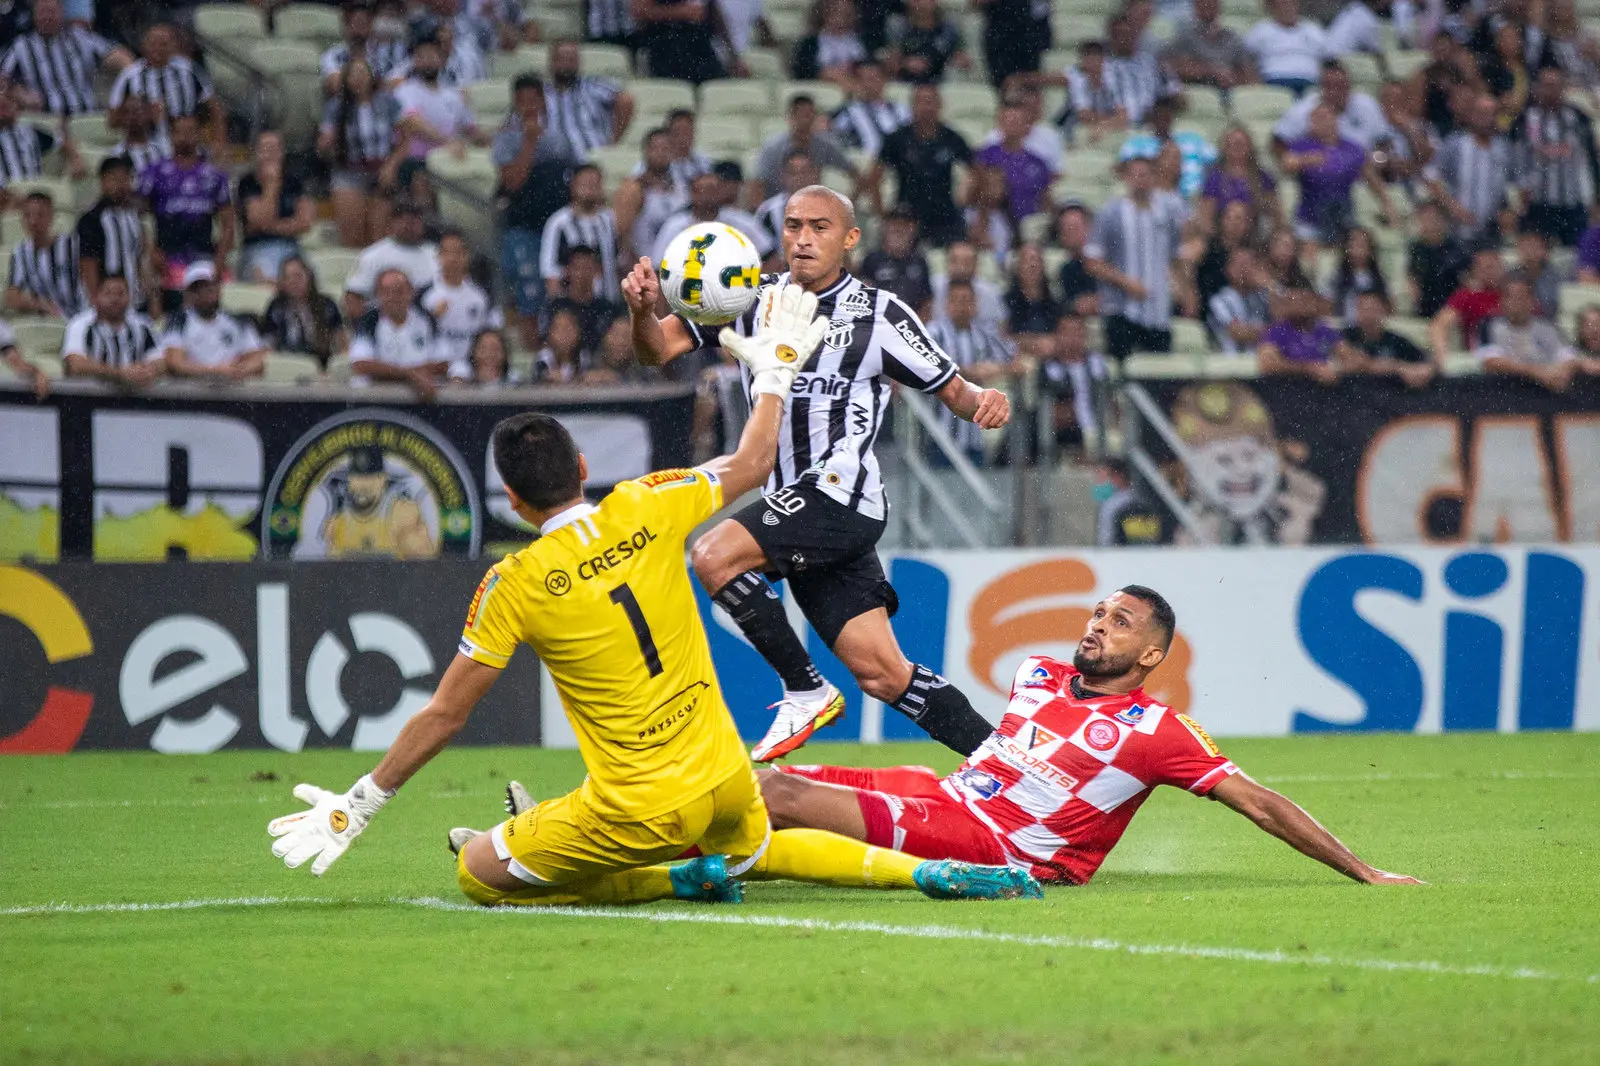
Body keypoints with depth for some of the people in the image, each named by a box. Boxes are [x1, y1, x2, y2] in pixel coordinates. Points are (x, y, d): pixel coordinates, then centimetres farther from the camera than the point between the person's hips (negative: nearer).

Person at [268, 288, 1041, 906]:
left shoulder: (515, 585, -11)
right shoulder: (644, 512, -3)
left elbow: (444, 716, -7)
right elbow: (750, 465, 15)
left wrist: (356, 807, 3)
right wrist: (777, 364, 30)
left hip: (637, 812, -6)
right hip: (725, 782, 6)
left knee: (476, 873, 9)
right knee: (754, 853, 37)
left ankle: (680, 879, -4)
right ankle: (926, 871, 13)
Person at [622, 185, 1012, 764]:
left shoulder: (880, 314, -2)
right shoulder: (753, 299, 9)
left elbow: (951, 389, 5)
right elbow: (660, 347, 2)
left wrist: (984, 399, -18)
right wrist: (642, 310, -20)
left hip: (842, 493, -5)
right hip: (794, 501, 5)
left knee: (715, 554, -24)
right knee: (882, 675, 1)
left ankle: (805, 691, -9)